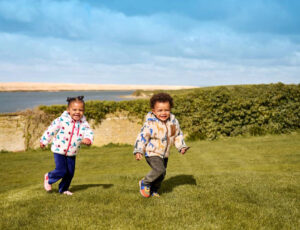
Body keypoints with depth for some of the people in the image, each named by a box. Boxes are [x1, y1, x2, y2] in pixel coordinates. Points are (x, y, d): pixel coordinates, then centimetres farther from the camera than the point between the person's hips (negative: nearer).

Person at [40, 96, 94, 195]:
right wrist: (44, 141, 3)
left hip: (72, 153, 4)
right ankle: (48, 178, 21)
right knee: (61, 171, -10)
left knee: (70, 172, 9)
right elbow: (51, 130, -6)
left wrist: (88, 139, -40)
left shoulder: (84, 123, -7)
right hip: (59, 150, -4)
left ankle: (63, 189, 31)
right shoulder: (62, 120, -16)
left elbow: (89, 132, -16)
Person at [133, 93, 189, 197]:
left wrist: (181, 146, 1)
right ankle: (144, 183, -1)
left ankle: (153, 190, 33)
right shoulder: (150, 123, -19)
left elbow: (178, 135, 12)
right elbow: (142, 137, -15)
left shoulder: (173, 121, -1)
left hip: (164, 154, 7)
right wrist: (138, 151, -22)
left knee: (162, 174, 12)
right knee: (160, 170, -23)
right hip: (152, 153, -6)